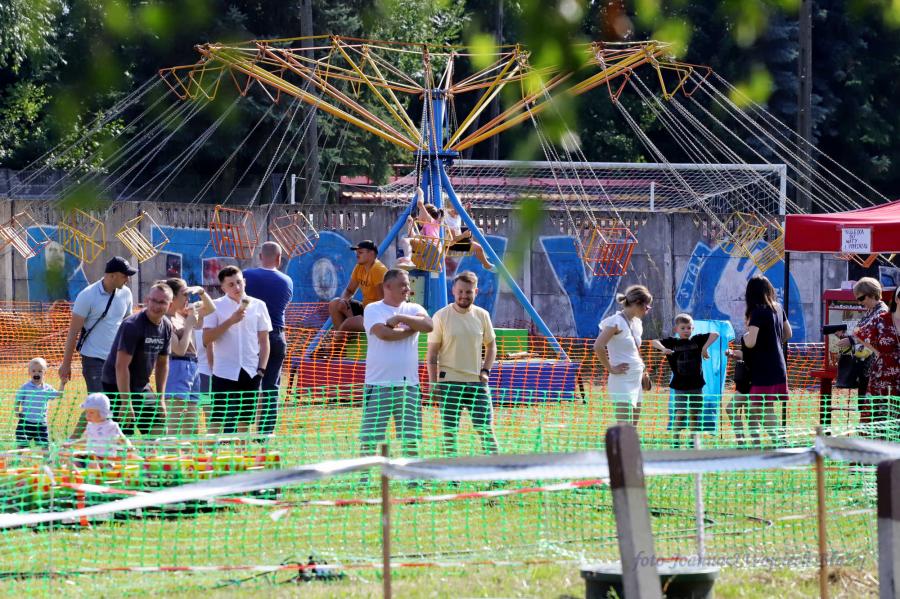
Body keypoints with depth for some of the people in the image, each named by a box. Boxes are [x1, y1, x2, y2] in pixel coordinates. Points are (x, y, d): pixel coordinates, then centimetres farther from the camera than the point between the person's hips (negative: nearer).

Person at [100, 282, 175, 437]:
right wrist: (126, 402, -25)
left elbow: (162, 364, 13)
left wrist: (161, 398, 9)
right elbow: (121, 366, -24)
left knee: (158, 431, 4)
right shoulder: (132, 325, -22)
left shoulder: (166, 327, 2)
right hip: (117, 385, -8)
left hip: (141, 386, 8)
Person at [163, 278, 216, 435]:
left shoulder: (183, 314, 12)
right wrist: (189, 324, -10)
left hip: (193, 368, 9)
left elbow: (210, 308, 22)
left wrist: (201, 291, 5)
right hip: (178, 368, -9)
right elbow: (180, 349, -16)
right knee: (174, 429, -14)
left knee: (190, 430, 10)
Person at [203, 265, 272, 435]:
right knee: (218, 420, -4)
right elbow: (206, 339, -8)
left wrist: (261, 369, 1)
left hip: (250, 372, 2)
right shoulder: (216, 307, -1)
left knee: (245, 421, 6)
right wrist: (230, 321, -16)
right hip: (225, 372, -2)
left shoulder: (258, 306, 6)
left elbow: (264, 341, 9)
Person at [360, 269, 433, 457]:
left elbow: (429, 326, -9)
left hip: (408, 384, 3)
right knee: (370, 438, -3)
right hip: (378, 384, -3)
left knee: (411, 438, 4)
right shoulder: (373, 309, 1)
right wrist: (412, 329, -4)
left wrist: (400, 318, -14)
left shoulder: (414, 309, 11)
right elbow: (384, 333, -17)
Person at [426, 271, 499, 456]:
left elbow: (491, 345, 19)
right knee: (450, 431, 0)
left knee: (486, 429, -1)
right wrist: (433, 383, -7)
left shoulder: (482, 315, 6)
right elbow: (432, 353, -1)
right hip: (449, 381, -2)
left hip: (477, 380, 2)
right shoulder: (441, 316, -3)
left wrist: (486, 370, 4)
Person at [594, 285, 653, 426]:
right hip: (622, 381, -9)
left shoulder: (637, 323, 13)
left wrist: (643, 371, 17)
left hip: (636, 381, 9)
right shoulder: (617, 322, -12)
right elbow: (598, 347, -23)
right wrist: (610, 369, -16)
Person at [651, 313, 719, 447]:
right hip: (680, 385, -2)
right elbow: (654, 342, -7)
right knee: (680, 413, -8)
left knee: (694, 414, 9)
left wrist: (705, 347, -14)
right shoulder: (672, 342, -1)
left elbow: (715, 335, -1)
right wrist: (663, 349, -26)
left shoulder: (697, 340, 2)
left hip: (696, 384, 2)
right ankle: (674, 442, -1)